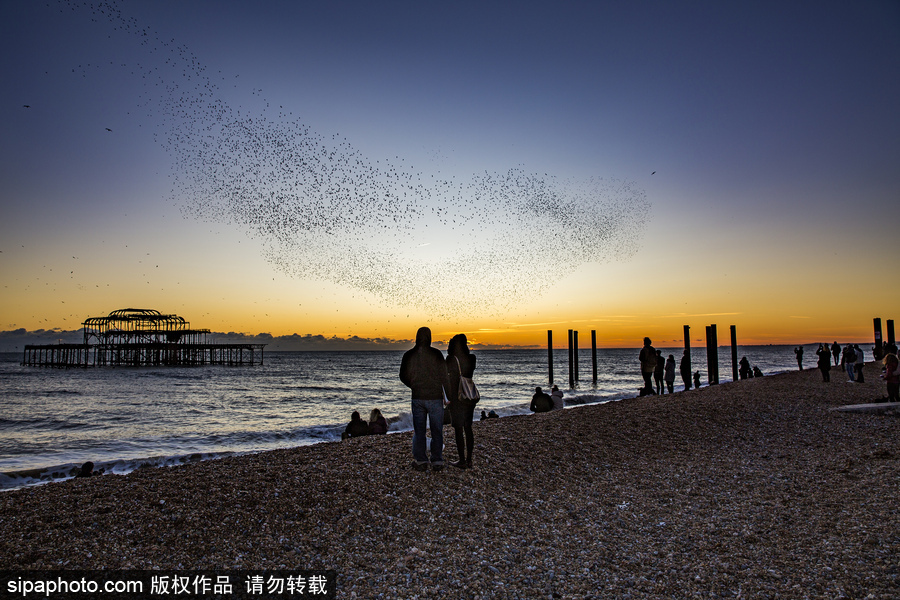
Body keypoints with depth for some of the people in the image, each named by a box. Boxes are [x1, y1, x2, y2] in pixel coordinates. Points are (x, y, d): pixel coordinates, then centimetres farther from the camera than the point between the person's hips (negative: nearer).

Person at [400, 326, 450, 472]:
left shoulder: (408, 355, -1)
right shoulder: (436, 354, -9)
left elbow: (403, 376, 7)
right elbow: (444, 376, -8)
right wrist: (449, 395, 1)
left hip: (417, 398, 2)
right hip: (435, 398, -2)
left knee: (418, 431, 10)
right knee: (437, 431, 7)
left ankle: (420, 462, 12)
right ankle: (437, 462, 10)